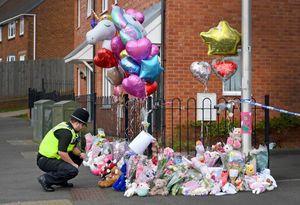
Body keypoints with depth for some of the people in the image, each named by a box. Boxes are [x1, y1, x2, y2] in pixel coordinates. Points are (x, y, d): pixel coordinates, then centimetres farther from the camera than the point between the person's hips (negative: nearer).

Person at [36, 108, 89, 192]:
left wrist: (80, 154, 3)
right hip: (45, 161, -11)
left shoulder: (69, 128, 12)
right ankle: (45, 179, -14)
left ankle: (61, 181, 13)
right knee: (73, 171, -25)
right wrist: (73, 164, -15)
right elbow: (62, 152, -27)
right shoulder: (66, 132, -21)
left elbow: (73, 147, 23)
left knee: (78, 158, 15)